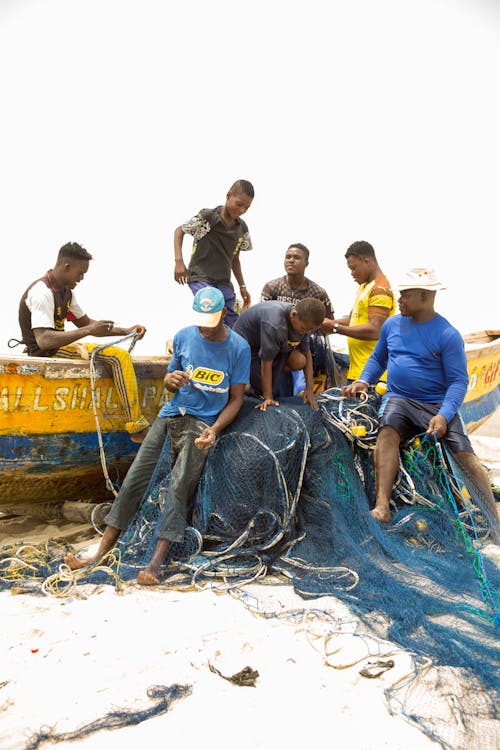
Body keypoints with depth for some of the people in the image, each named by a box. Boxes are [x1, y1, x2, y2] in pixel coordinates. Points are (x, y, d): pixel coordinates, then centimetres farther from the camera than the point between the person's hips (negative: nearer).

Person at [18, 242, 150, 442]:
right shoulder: (42, 292, -18)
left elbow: (85, 322, 17)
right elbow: (43, 340, -29)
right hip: (46, 353, -11)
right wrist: (88, 331, -31)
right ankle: (137, 428, -20)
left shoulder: (65, 291, 12)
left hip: (61, 346, 11)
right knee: (119, 357, -22)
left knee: (121, 356, 14)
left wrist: (126, 331, 6)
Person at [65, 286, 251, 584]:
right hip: (171, 415, 4)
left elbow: (236, 398, -1)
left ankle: (155, 562, -19)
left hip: (203, 423, -3)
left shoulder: (239, 348, -3)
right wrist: (171, 379, -10)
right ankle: (101, 554, -2)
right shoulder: (184, 336, 6)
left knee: (179, 488, -19)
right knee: (134, 479, -7)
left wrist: (215, 429, -17)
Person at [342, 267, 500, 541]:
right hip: (399, 399, 2)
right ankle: (381, 507, -35)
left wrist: (443, 415, -23)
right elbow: (378, 359, 22)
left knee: (466, 456, -18)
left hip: (437, 403, -2)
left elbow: (458, 381, -8)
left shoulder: (448, 335, -6)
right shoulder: (392, 324, 8)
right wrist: (363, 380, 3)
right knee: (388, 429, -30)